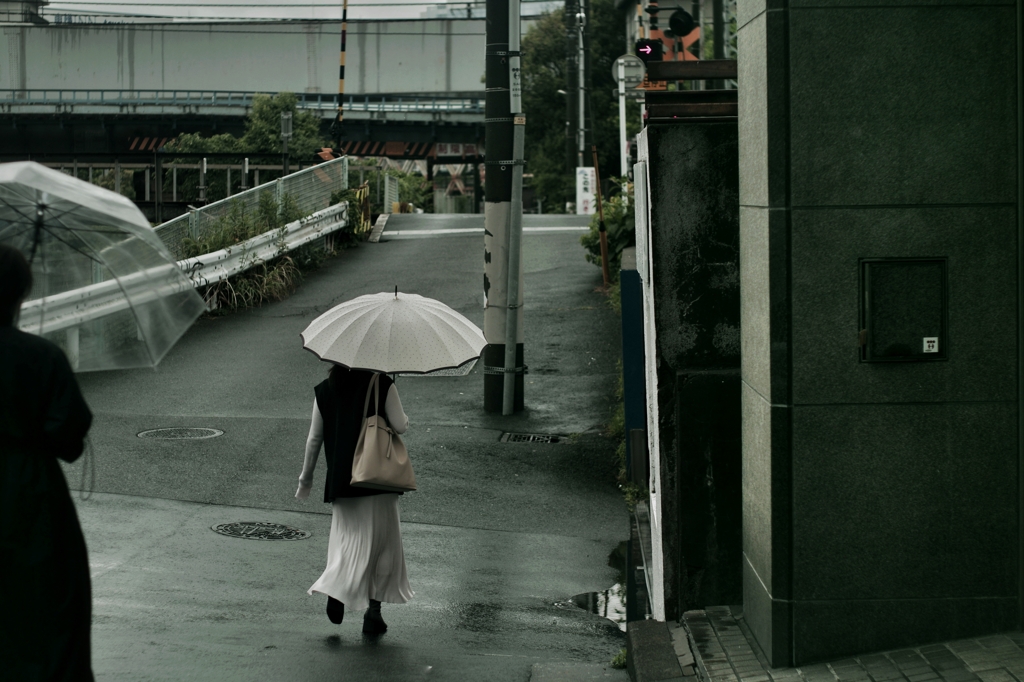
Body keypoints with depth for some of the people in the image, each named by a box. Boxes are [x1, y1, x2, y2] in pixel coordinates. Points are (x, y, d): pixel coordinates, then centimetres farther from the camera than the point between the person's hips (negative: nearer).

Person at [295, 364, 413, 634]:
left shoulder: (325, 390, 5)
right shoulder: (382, 384, -5)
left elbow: (314, 438, 8)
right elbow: (400, 426, -9)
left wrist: (305, 479, 17)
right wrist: (405, 418, 15)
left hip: (340, 480, 3)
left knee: (347, 540, 10)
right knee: (382, 544, 8)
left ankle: (336, 591, -16)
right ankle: (373, 610, 6)